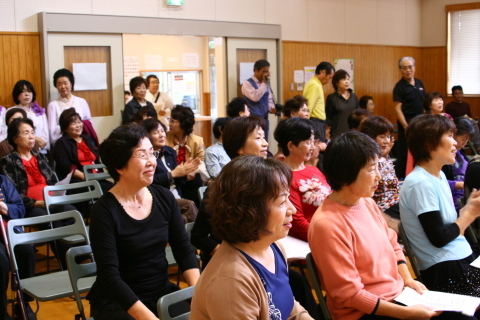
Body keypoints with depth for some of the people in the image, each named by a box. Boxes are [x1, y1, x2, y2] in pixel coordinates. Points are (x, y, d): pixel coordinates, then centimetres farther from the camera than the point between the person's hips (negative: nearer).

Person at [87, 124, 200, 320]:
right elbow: (109, 276, -19)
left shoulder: (164, 198, 1)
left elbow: (184, 250, 2)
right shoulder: (104, 211, -14)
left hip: (163, 293, 5)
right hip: (117, 302, -4)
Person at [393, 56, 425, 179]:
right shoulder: (400, 86, -8)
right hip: (407, 123, -6)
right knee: (404, 155, -2)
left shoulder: (419, 83, 11)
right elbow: (398, 108, -13)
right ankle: (400, 180, 6)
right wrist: (406, 126, -19)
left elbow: (424, 103, 17)